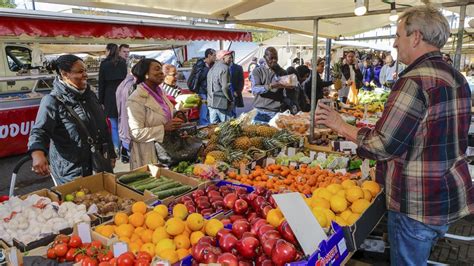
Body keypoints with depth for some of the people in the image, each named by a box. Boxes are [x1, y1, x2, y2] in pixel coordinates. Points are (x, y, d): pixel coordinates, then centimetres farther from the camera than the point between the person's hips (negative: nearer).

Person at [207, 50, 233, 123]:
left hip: (211, 103, 9)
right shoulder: (224, 68, -10)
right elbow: (225, 87, -18)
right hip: (221, 103, -9)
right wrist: (231, 100, -7)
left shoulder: (212, 69, 18)